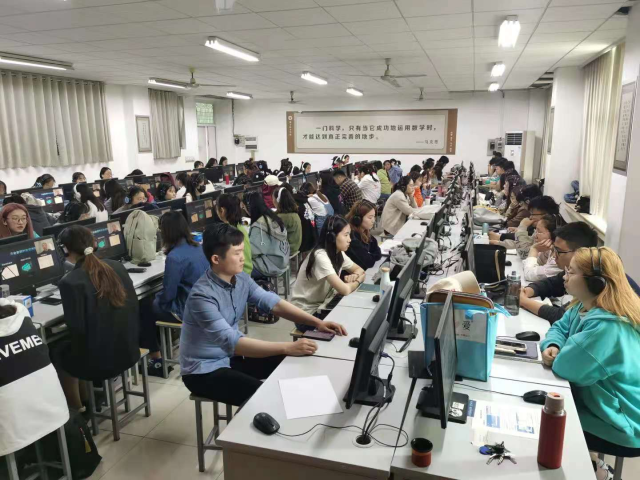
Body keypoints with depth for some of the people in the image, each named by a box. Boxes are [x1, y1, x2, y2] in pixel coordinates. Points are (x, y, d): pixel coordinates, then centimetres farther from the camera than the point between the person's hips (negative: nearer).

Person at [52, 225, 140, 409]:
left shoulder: (69, 282, -17)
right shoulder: (117, 266, -1)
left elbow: (77, 329, -16)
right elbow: (134, 308, 5)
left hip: (98, 360, -5)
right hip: (129, 351, 6)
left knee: (58, 353, 28)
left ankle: (77, 412, 38)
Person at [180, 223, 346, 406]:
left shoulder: (240, 279, -5)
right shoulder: (202, 296, -29)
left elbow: (272, 302, -6)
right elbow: (231, 342, -36)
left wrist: (317, 322, -16)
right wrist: (287, 347, -40)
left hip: (231, 355, 7)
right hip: (204, 370, -7)